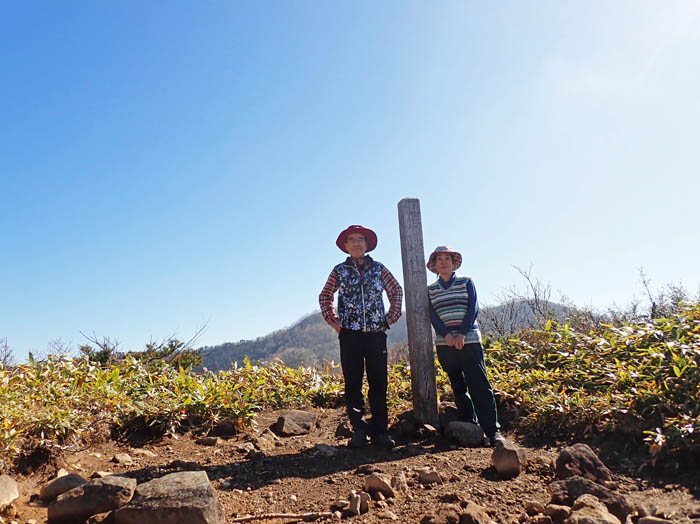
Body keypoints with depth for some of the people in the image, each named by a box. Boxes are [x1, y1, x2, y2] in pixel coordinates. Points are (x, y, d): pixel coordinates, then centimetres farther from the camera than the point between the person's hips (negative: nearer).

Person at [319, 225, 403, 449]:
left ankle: (380, 430, 12)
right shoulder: (340, 270, 7)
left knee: (379, 383, 2)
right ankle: (358, 430, 12)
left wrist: (391, 317, 9)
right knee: (353, 384, 2)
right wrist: (334, 322, 6)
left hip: (376, 333, 1)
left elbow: (396, 291, 18)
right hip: (350, 334, 0)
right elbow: (325, 297, 16)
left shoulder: (378, 268, 8)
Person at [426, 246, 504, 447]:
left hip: (469, 340, -2)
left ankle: (492, 430, -2)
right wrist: (447, 335, -14)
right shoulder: (430, 290, 11)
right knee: (458, 387, 6)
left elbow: (473, 309, -1)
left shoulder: (466, 282, 8)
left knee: (479, 385, -7)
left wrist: (462, 334, -13)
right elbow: (432, 316, 2)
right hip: (445, 344, 2)